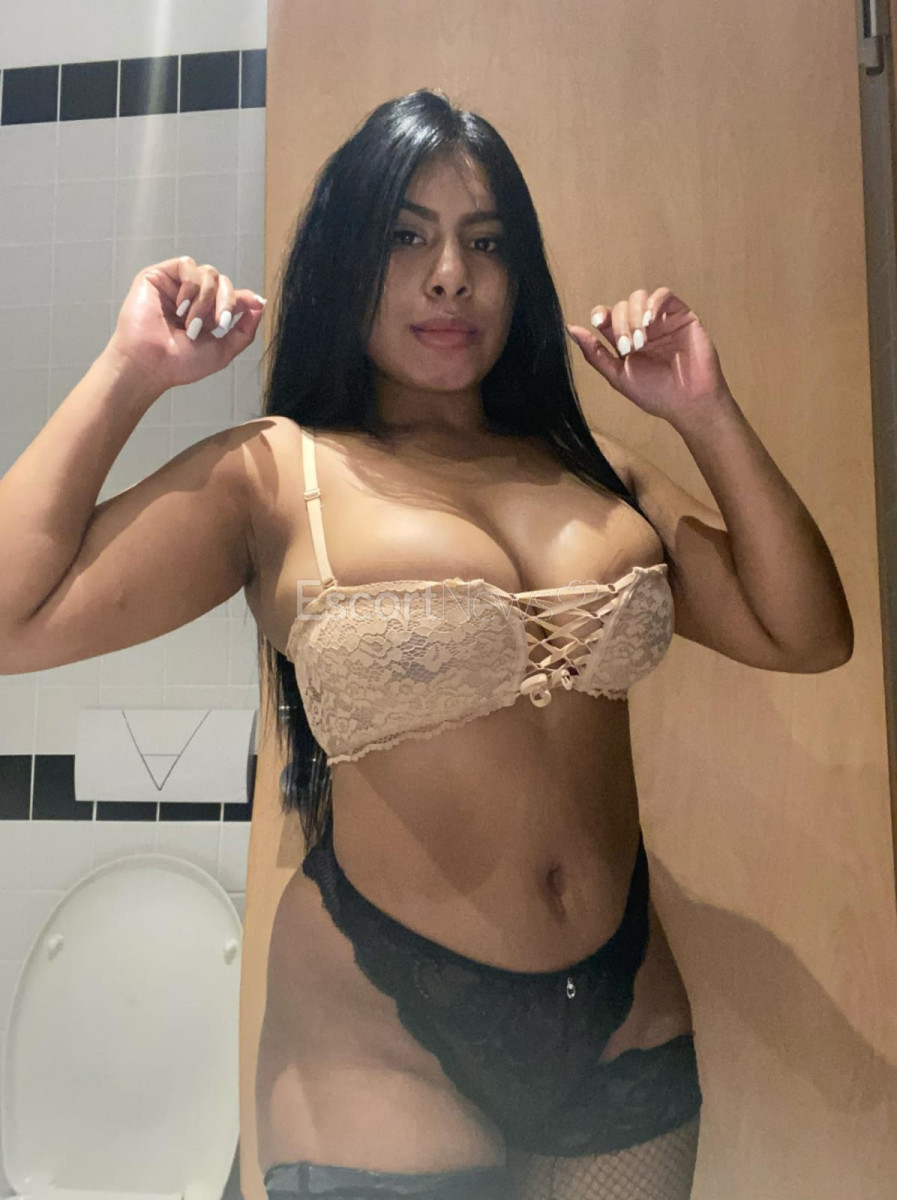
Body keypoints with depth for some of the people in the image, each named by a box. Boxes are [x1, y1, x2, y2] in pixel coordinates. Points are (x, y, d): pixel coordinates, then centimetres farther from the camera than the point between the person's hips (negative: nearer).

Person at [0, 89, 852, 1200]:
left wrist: (707, 416, -2)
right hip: (383, 1041, -4)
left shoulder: (595, 469, 5)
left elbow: (807, 637, 2)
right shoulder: (273, 474, -7)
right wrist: (128, 375, -11)